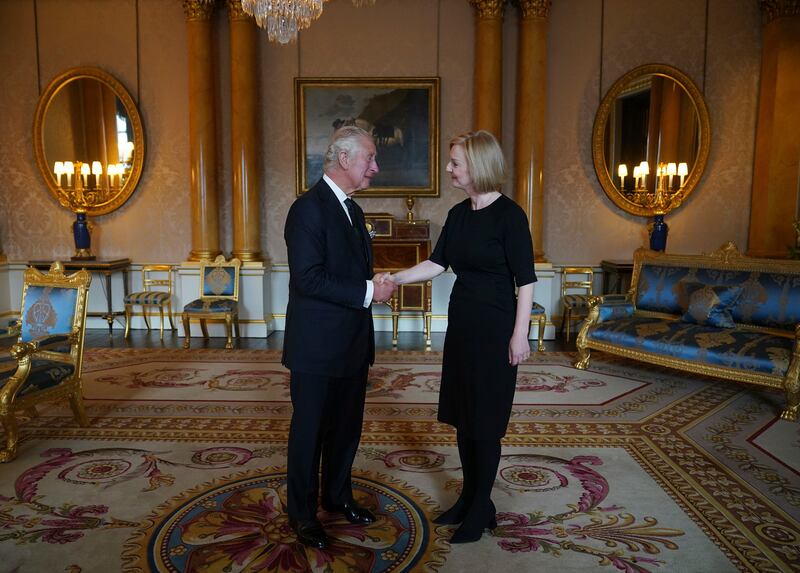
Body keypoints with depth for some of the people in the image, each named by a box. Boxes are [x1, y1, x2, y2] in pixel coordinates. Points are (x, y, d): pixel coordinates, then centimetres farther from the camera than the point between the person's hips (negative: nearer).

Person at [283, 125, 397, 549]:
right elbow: (308, 278, -24)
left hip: (353, 344, 9)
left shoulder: (352, 210, 12)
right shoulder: (309, 208, -16)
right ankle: (302, 513, 27)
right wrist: (368, 291, -22)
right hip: (318, 348, -8)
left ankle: (337, 496, 40)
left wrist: (377, 285, 5)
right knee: (310, 431, 8)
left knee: (347, 426, 20)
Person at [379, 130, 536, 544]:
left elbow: (525, 280, -13)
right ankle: (469, 497, 31)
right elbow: (436, 263, 10)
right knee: (461, 413, 14)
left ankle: (482, 508, 21)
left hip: (494, 328, -7)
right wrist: (397, 277, -2)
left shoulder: (508, 214, -13)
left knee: (485, 419, 3)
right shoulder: (458, 214, 8)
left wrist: (520, 335, -14)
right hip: (461, 323, 7)